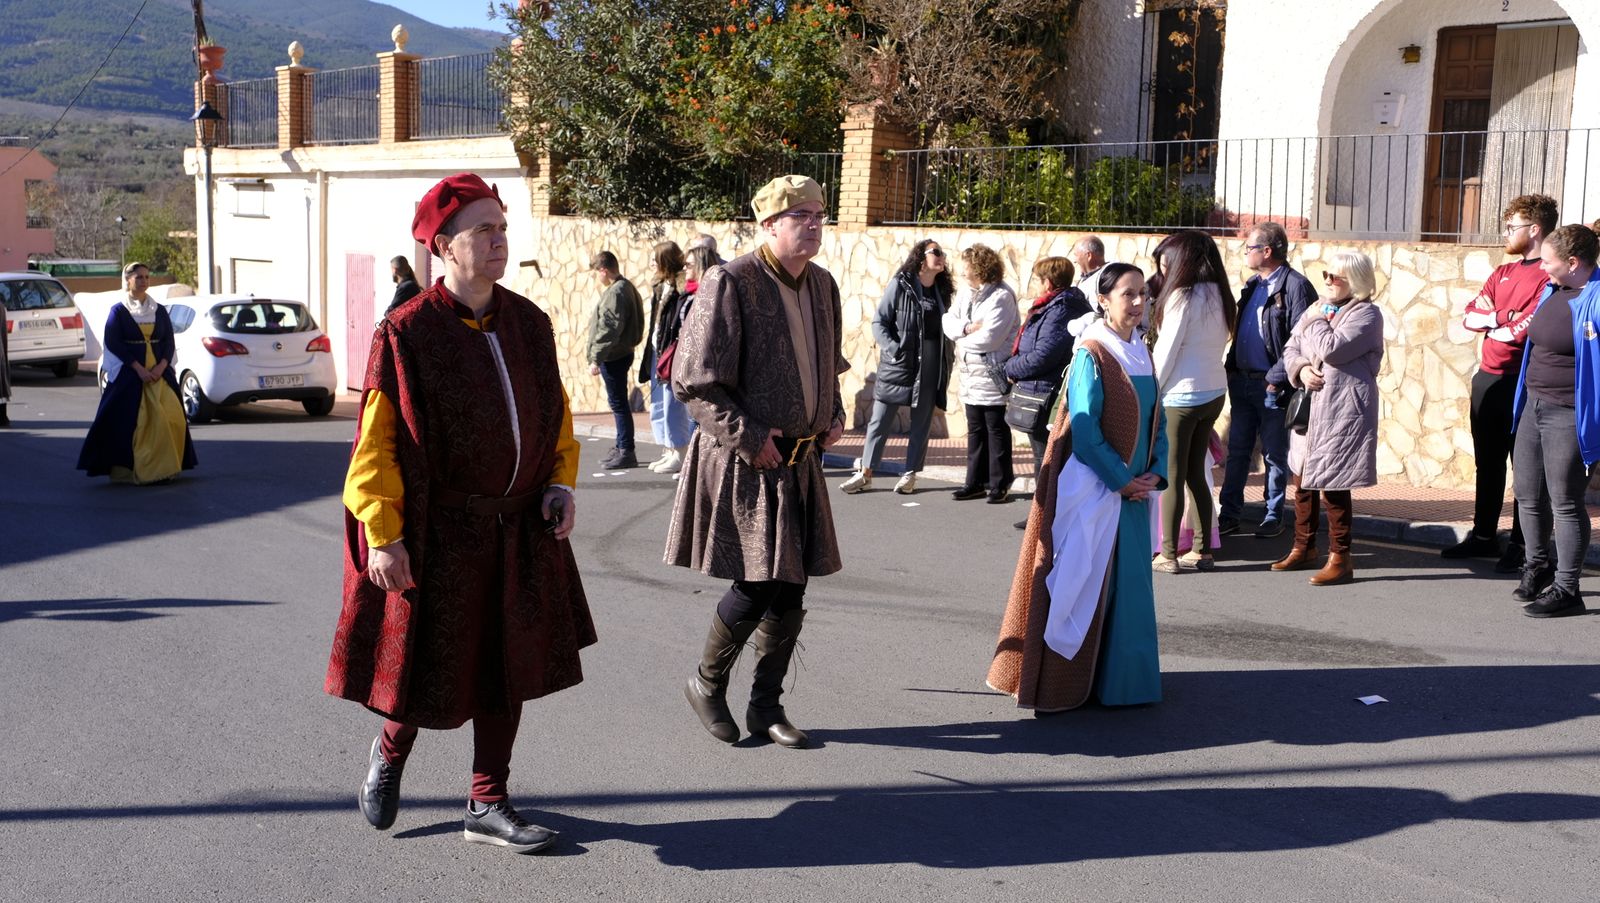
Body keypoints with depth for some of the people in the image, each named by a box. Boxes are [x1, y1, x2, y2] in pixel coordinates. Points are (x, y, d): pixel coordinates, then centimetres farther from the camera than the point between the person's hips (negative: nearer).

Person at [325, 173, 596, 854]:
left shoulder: (528, 323, 4)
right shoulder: (406, 333, -12)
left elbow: (555, 411, 16)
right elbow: (375, 443, -11)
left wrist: (560, 480, 3)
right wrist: (381, 532, -15)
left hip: (521, 530, 5)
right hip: (441, 533, -5)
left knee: (509, 664, 9)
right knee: (433, 669, 4)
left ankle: (487, 806, 23)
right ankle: (390, 753, 37)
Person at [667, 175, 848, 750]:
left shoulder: (822, 285, 10)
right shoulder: (729, 283, -14)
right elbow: (694, 382, -15)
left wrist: (834, 414, 9)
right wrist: (748, 436, -18)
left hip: (800, 462, 7)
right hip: (744, 463, -7)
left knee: (790, 588, 9)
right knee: (756, 585, -8)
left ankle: (766, 706, 22)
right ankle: (706, 684, 17)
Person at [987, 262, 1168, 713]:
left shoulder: (1141, 354, 10)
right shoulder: (1092, 354, -12)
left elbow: (1155, 421, 13)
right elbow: (1084, 430, -17)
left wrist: (1155, 473, -1)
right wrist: (1121, 480, -14)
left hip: (1132, 488, 7)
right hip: (1093, 487, -7)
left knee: (1128, 585, 11)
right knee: (1085, 583, -1)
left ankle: (1120, 675, 22)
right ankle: (1066, 683, 9)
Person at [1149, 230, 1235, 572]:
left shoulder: (1182, 297, -14)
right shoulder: (1218, 295, 8)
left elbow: (1166, 351, -13)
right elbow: (1221, 342, 10)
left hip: (1181, 395, -7)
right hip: (1214, 391, 7)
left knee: (1171, 477, 0)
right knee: (1196, 473, 15)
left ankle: (1168, 554, 2)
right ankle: (1202, 550, 17)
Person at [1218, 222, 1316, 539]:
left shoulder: (1295, 286, -12)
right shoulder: (1253, 285, 13)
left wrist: (1277, 378, -19)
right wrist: (1231, 367, 9)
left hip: (1271, 385, -8)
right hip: (1242, 380, 8)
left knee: (1275, 455, 4)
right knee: (1237, 451, 11)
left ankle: (1274, 516, 15)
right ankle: (1229, 515, 17)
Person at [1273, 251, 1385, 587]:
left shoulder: (1366, 314, -8)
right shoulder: (1319, 308, 16)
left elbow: (1332, 349, -21)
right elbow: (1291, 348, 15)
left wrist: (1316, 321, -4)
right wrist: (1301, 369, -6)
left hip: (1342, 411, -8)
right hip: (1310, 408, 8)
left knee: (1332, 486, -7)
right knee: (1302, 480, 15)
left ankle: (1340, 559, 2)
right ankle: (1304, 547, 29)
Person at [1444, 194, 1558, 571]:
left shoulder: (1548, 278, -11)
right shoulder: (1503, 273, 15)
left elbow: (1521, 331, -20)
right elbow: (1469, 316, 8)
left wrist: (1489, 322, -3)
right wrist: (1500, 319, -11)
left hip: (1521, 383, -8)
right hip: (1487, 379, 8)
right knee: (1487, 462, 15)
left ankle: (1522, 546, 6)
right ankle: (1483, 536, 26)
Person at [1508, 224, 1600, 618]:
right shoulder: (1552, 291, 10)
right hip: (1534, 406, 9)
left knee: (1565, 503, -2)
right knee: (1528, 496, 17)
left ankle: (1566, 589, 8)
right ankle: (1537, 566, 36)